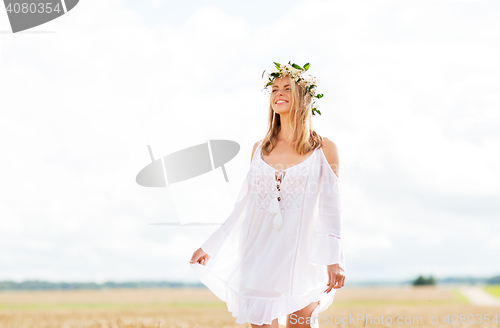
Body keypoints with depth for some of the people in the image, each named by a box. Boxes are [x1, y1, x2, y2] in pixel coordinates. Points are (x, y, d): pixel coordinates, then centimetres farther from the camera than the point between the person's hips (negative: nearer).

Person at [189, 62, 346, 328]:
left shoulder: (323, 149, 4)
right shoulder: (259, 149, 13)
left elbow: (330, 208, 0)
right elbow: (243, 207, 17)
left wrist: (334, 260, -8)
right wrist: (209, 248, 17)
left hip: (301, 255, -3)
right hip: (260, 254, 3)